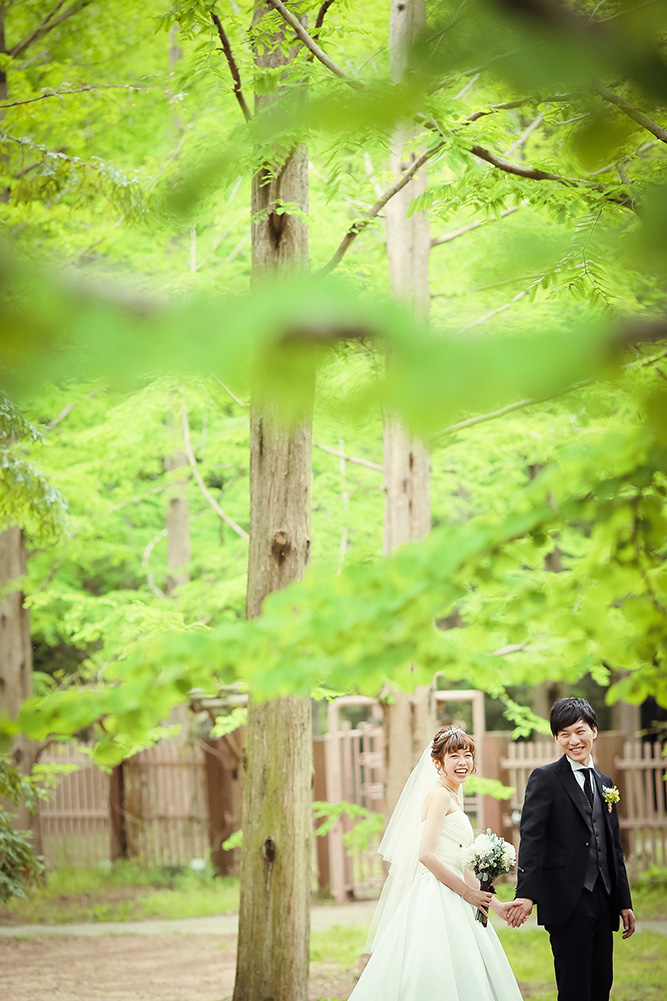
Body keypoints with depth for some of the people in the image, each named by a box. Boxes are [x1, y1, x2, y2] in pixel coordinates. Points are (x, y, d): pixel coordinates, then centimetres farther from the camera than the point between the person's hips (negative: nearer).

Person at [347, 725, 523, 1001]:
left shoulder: (454, 800, 20)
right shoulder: (439, 795, -9)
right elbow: (427, 855, -19)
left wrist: (497, 905, 18)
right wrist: (467, 892, -15)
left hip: (453, 902, 10)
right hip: (437, 902, -10)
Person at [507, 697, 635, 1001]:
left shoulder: (604, 783, 18)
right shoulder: (545, 779, -2)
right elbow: (531, 838, -12)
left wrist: (623, 902, 19)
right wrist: (526, 893, -23)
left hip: (603, 898, 6)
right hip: (567, 900, -6)